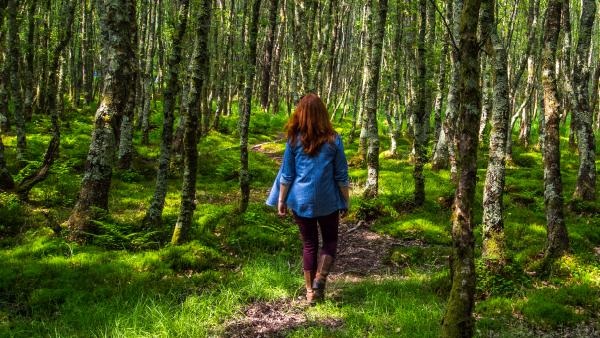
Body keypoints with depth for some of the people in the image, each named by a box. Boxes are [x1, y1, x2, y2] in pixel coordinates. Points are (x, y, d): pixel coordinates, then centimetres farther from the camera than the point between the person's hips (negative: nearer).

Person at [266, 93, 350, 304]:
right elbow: (341, 175, -1)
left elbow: (287, 174, -1)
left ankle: (310, 292, 17)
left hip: (301, 200, 1)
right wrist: (346, 201, 10)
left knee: (309, 244, 12)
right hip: (328, 200, -1)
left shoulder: (294, 140, -5)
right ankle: (320, 277, -7)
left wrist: (281, 201, 8)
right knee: (330, 240, 16)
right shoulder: (333, 140, -6)